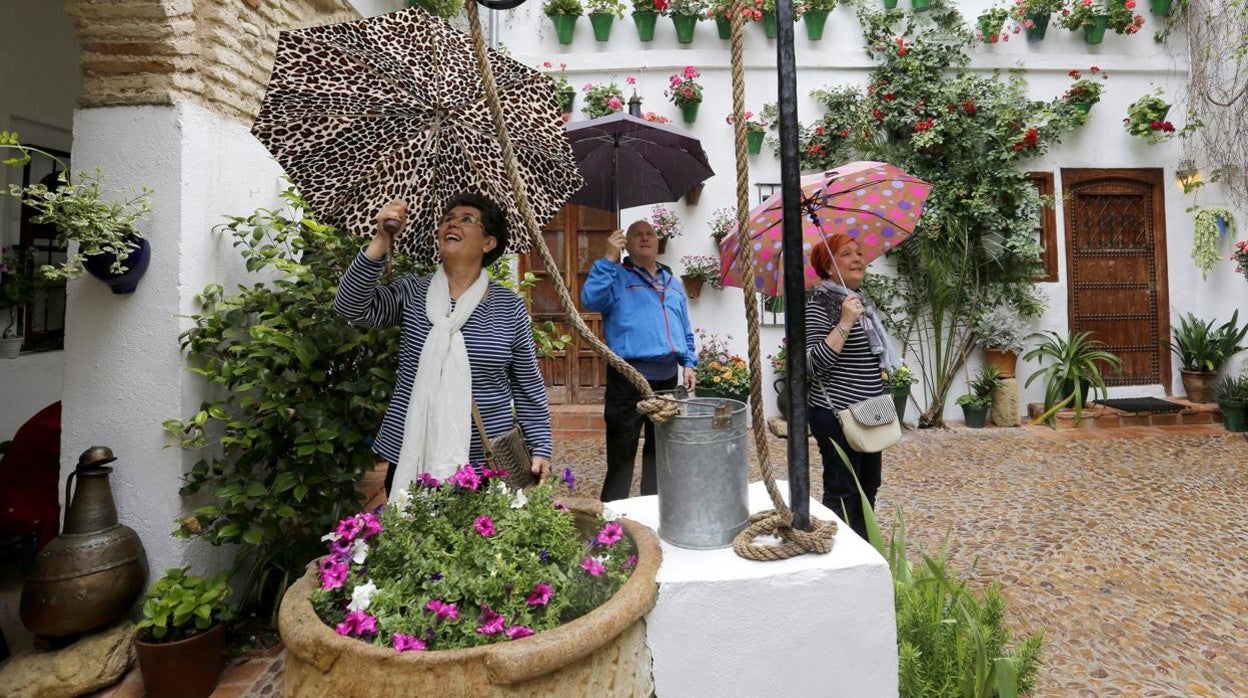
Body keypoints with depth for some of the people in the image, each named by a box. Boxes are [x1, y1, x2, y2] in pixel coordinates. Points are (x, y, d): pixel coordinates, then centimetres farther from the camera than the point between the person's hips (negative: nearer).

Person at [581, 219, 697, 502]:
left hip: (668, 376, 6)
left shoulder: (672, 282, 19)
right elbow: (591, 300, -19)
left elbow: (685, 329, 22)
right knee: (622, 451, -3)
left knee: (660, 449, 16)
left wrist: (688, 362, 12)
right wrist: (608, 259, -18)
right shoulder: (617, 277, 1)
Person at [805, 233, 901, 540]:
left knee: (868, 488, 19)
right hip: (837, 414, -9)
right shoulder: (821, 304, -15)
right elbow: (814, 363, -24)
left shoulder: (861, 299, 12)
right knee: (842, 493, 1)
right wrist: (844, 324, -28)